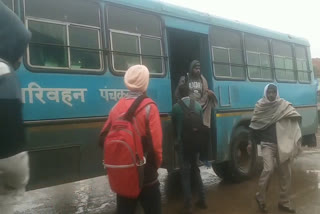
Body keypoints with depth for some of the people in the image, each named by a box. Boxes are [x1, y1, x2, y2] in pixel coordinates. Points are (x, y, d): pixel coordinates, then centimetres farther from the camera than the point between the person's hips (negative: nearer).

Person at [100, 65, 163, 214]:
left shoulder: (117, 107, 2)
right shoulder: (149, 107, -14)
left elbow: (104, 138, 5)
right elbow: (156, 144, -19)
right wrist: (156, 164, 0)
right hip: (146, 175, -4)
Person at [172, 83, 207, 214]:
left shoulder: (176, 107, -8)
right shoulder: (198, 105, 0)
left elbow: (175, 125, 4)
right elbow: (201, 123, 5)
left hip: (182, 143, -3)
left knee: (185, 173, 4)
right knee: (195, 170, 18)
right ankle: (202, 200, 23)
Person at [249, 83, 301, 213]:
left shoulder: (284, 105, 1)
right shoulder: (260, 107, 1)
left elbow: (295, 117, -8)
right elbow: (254, 126, 5)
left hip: (282, 144, 2)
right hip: (267, 144, -2)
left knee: (285, 172, 6)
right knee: (268, 169, -16)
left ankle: (284, 202, 22)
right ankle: (260, 198, 4)